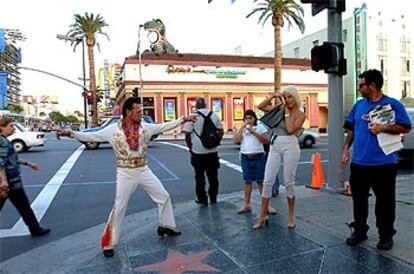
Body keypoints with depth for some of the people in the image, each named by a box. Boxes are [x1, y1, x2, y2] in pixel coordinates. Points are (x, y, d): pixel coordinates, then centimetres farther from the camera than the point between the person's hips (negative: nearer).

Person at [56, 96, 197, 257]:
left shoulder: (145, 127, -2)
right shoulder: (113, 129, -10)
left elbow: (165, 126, 2)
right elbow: (91, 136, -9)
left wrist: (183, 119, -2)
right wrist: (71, 133, -22)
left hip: (144, 171, 4)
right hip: (125, 174, -4)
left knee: (164, 197, 10)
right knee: (119, 208, 3)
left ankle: (166, 227, 33)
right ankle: (109, 244, 19)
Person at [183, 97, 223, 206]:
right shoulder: (214, 115, 2)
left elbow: (187, 134, -11)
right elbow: (221, 131, 6)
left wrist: (190, 147, 2)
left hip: (198, 152, -3)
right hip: (212, 151, 3)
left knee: (200, 177, 8)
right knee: (213, 176, 13)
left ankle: (202, 200, 15)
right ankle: (213, 198, 23)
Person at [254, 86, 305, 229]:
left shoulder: (300, 114, 1)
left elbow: (291, 130, -14)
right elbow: (260, 106, 11)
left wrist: (287, 112, -7)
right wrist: (273, 96, 3)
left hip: (290, 146, -4)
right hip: (274, 147, 4)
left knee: (288, 182, 3)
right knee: (267, 181, 0)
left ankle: (291, 215, 19)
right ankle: (263, 215, 9)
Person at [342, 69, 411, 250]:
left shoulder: (393, 105, -4)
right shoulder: (359, 105, 9)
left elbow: (406, 127, -6)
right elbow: (350, 129, 13)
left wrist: (383, 128, -17)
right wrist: (346, 149, 7)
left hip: (384, 163, -4)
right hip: (359, 162, 4)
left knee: (385, 201, 7)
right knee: (359, 199, 12)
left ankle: (386, 235, 24)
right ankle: (359, 231, 28)